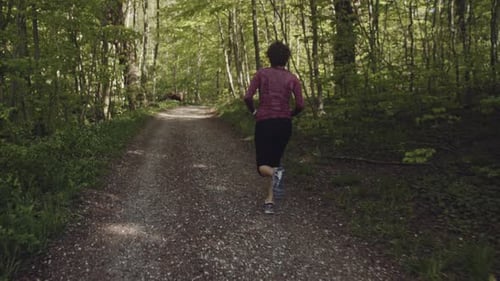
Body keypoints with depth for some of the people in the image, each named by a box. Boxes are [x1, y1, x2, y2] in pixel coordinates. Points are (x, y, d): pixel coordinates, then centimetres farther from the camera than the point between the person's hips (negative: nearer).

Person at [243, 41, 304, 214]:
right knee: (274, 161, 19)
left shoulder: (261, 74, 1)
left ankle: (276, 174, -29)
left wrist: (253, 112, 10)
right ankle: (269, 202, 10)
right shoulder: (292, 78, 3)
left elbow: (247, 97, -9)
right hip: (284, 124, 2)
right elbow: (300, 105, -6)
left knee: (263, 167, 7)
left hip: (264, 124, -2)